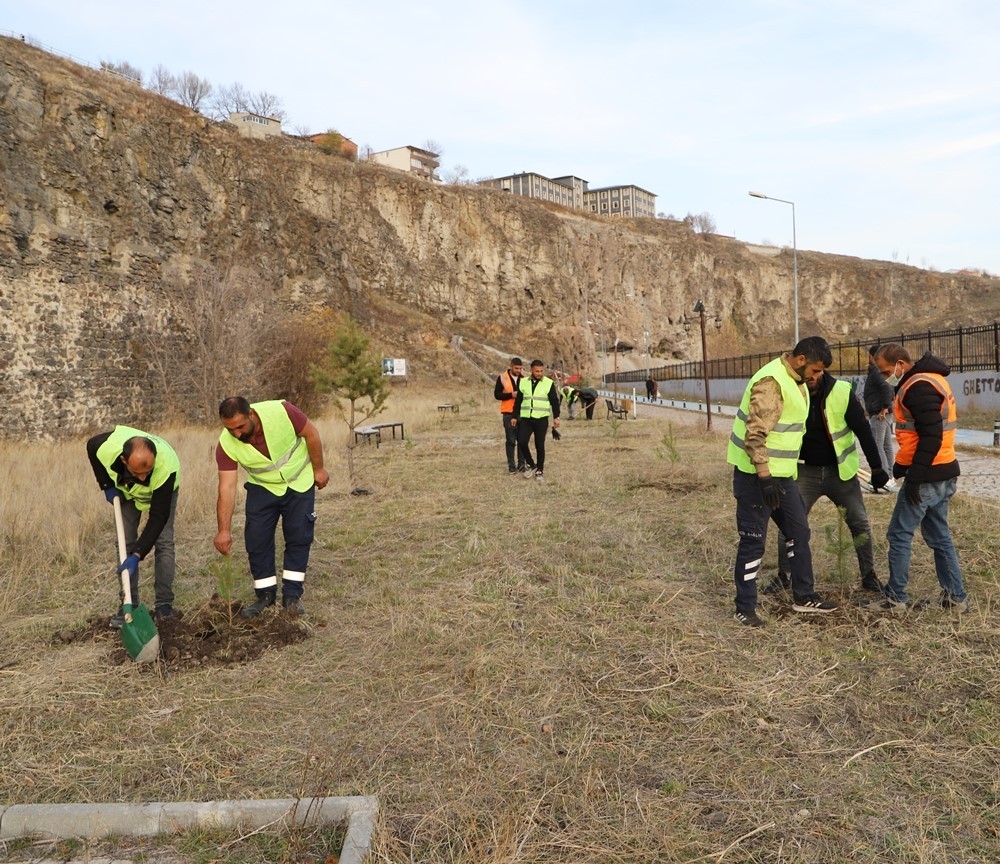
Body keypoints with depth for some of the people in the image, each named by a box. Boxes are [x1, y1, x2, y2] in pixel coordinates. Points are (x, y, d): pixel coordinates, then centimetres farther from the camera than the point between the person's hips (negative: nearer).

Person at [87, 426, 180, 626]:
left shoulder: (166, 469, -47)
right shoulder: (107, 447, -41)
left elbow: (158, 518, -39)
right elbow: (91, 447, -11)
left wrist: (137, 556, -41)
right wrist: (107, 485, -14)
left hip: (162, 491, -3)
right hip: (126, 490, 3)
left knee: (164, 541, -12)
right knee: (125, 544, -3)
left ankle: (164, 604, -4)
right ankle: (129, 604, 4)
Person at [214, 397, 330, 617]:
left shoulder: (281, 411, -32)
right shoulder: (226, 444, -25)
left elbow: (310, 434, -16)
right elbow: (227, 488, -24)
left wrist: (318, 469, -9)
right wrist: (224, 530, -28)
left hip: (299, 482, -1)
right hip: (262, 488, 2)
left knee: (299, 537, -3)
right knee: (257, 539, -4)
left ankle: (292, 595, 7)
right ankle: (265, 595, 11)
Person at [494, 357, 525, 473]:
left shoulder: (524, 378, 6)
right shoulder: (502, 378, -2)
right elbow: (497, 394, -4)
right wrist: (511, 395, -17)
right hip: (508, 413, -2)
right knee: (510, 440, 1)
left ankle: (521, 464, 12)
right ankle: (511, 465, 6)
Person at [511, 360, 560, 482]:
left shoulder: (549, 383, -1)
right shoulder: (523, 382, 6)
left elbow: (554, 402, 2)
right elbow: (518, 401, 12)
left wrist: (556, 417, -3)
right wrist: (515, 417, 11)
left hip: (541, 419, -2)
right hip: (525, 419, 2)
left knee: (540, 445, 1)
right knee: (522, 442, -9)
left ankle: (540, 470, 15)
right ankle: (530, 464, 14)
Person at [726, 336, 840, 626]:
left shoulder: (795, 380, 11)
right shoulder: (771, 381, -21)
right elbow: (755, 433, -27)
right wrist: (764, 476, -28)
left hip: (781, 474, 10)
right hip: (757, 474, -10)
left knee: (798, 532, 17)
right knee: (753, 542, -1)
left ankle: (804, 596, 31)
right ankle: (745, 609, 10)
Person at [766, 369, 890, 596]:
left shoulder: (842, 392, -15)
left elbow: (863, 430, -9)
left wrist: (876, 467, -8)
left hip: (840, 471, 0)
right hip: (805, 471, 1)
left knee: (859, 522, 1)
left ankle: (869, 575, 20)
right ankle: (783, 576, 16)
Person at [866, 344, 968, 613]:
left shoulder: (919, 386, -18)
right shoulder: (931, 379, 15)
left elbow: (930, 436, -24)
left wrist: (915, 476, -21)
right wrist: (902, 465, 16)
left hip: (927, 477, -10)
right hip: (944, 475, 10)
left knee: (899, 534, -1)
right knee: (939, 535, 16)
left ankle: (895, 599, 7)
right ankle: (955, 597, 21)